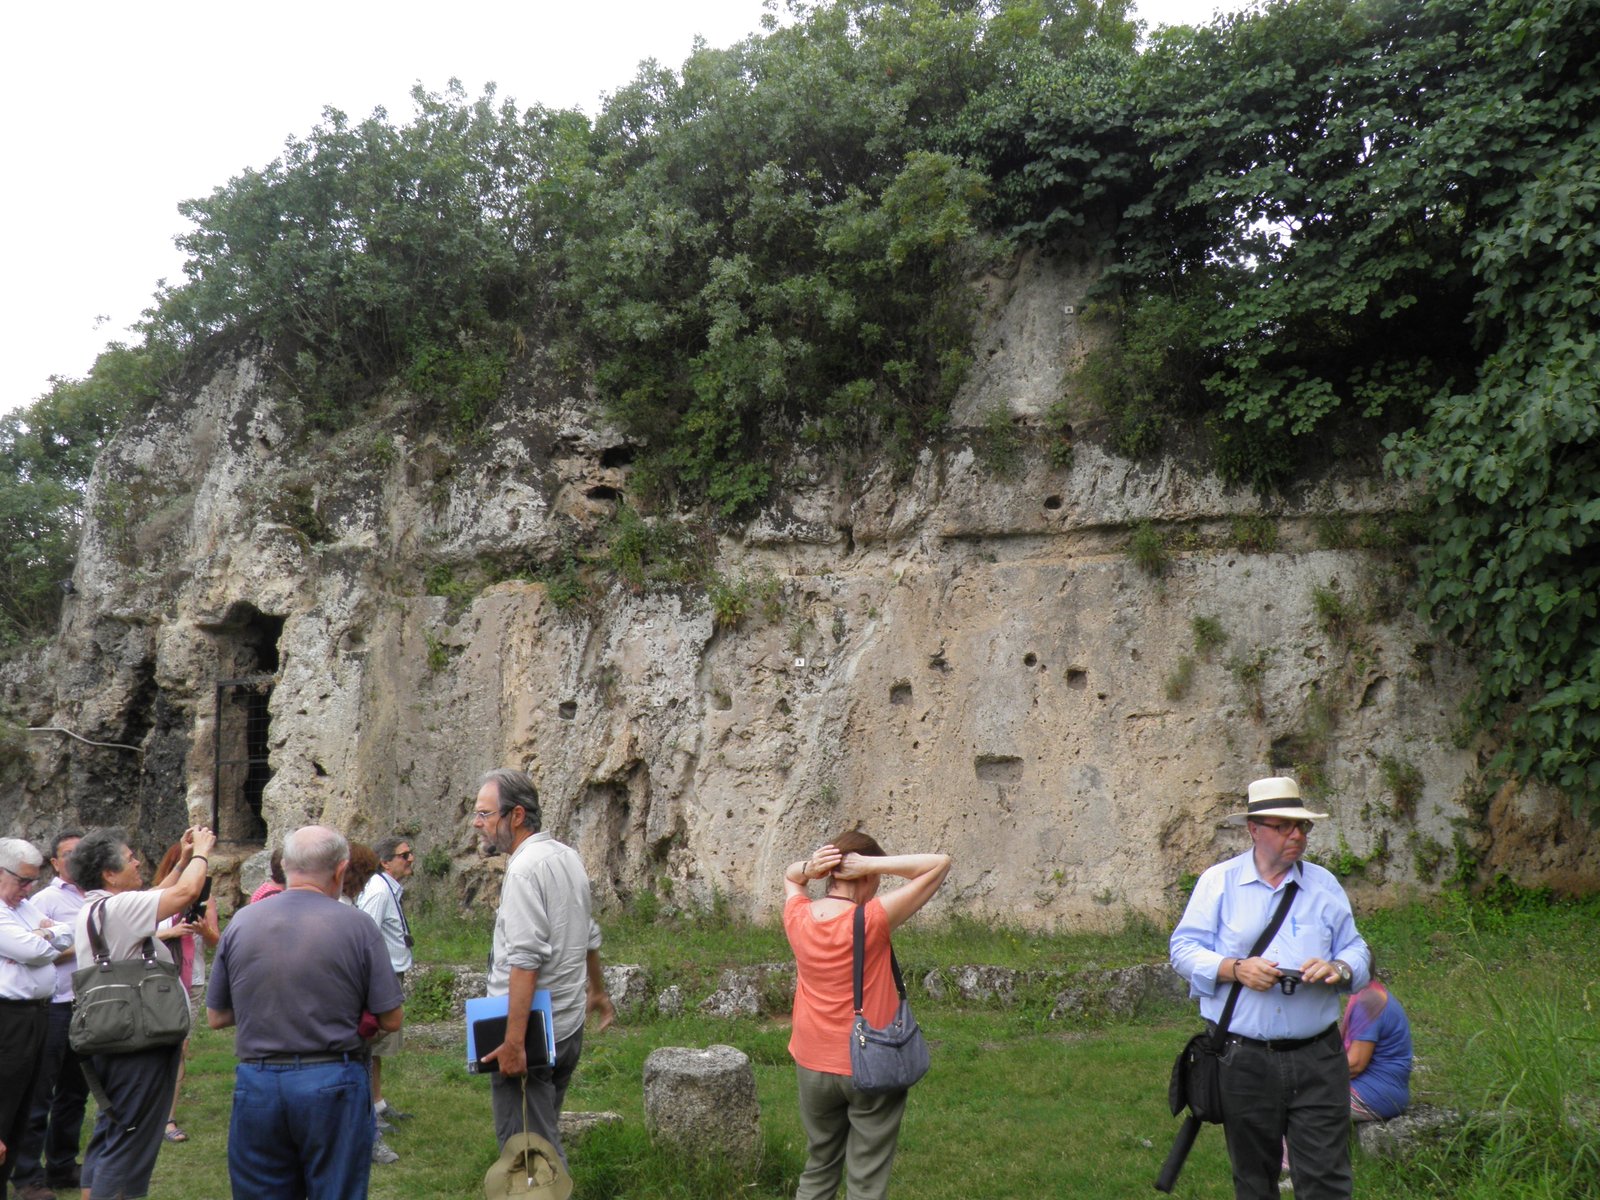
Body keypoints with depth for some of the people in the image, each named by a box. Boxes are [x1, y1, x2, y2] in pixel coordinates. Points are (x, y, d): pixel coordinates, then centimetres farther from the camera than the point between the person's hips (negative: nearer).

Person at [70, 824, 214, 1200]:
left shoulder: (92, 909, 10)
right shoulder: (118, 907, -21)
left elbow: (155, 899, 22)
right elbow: (186, 891, -23)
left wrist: (184, 859, 20)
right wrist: (201, 852, -6)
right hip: (140, 1046, -10)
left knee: (106, 1137, 19)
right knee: (129, 1148, -3)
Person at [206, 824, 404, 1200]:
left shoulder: (240, 923, 0)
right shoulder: (357, 926, -8)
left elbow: (215, 1017, 8)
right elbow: (390, 1020, -5)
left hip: (257, 1083, 3)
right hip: (333, 1084, -3)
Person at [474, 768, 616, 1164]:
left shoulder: (525, 869, -17)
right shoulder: (568, 856, 11)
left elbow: (526, 961, -24)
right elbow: (588, 936, 23)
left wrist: (514, 1042, -25)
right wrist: (598, 991, 35)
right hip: (569, 1026, 9)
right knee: (546, 1135, 18)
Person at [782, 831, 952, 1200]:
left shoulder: (797, 918, -6)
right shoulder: (873, 921, -21)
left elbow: (788, 875, 18)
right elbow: (940, 864, -18)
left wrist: (809, 868, -5)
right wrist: (871, 864, -21)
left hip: (812, 1066, 5)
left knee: (818, 1170, 20)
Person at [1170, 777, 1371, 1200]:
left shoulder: (1324, 885, 10)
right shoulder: (1218, 882, 2)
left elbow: (1357, 951, 12)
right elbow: (1184, 949, 0)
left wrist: (1338, 968, -11)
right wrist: (1235, 969, -17)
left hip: (1316, 1058, 1)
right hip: (1242, 1059, -1)